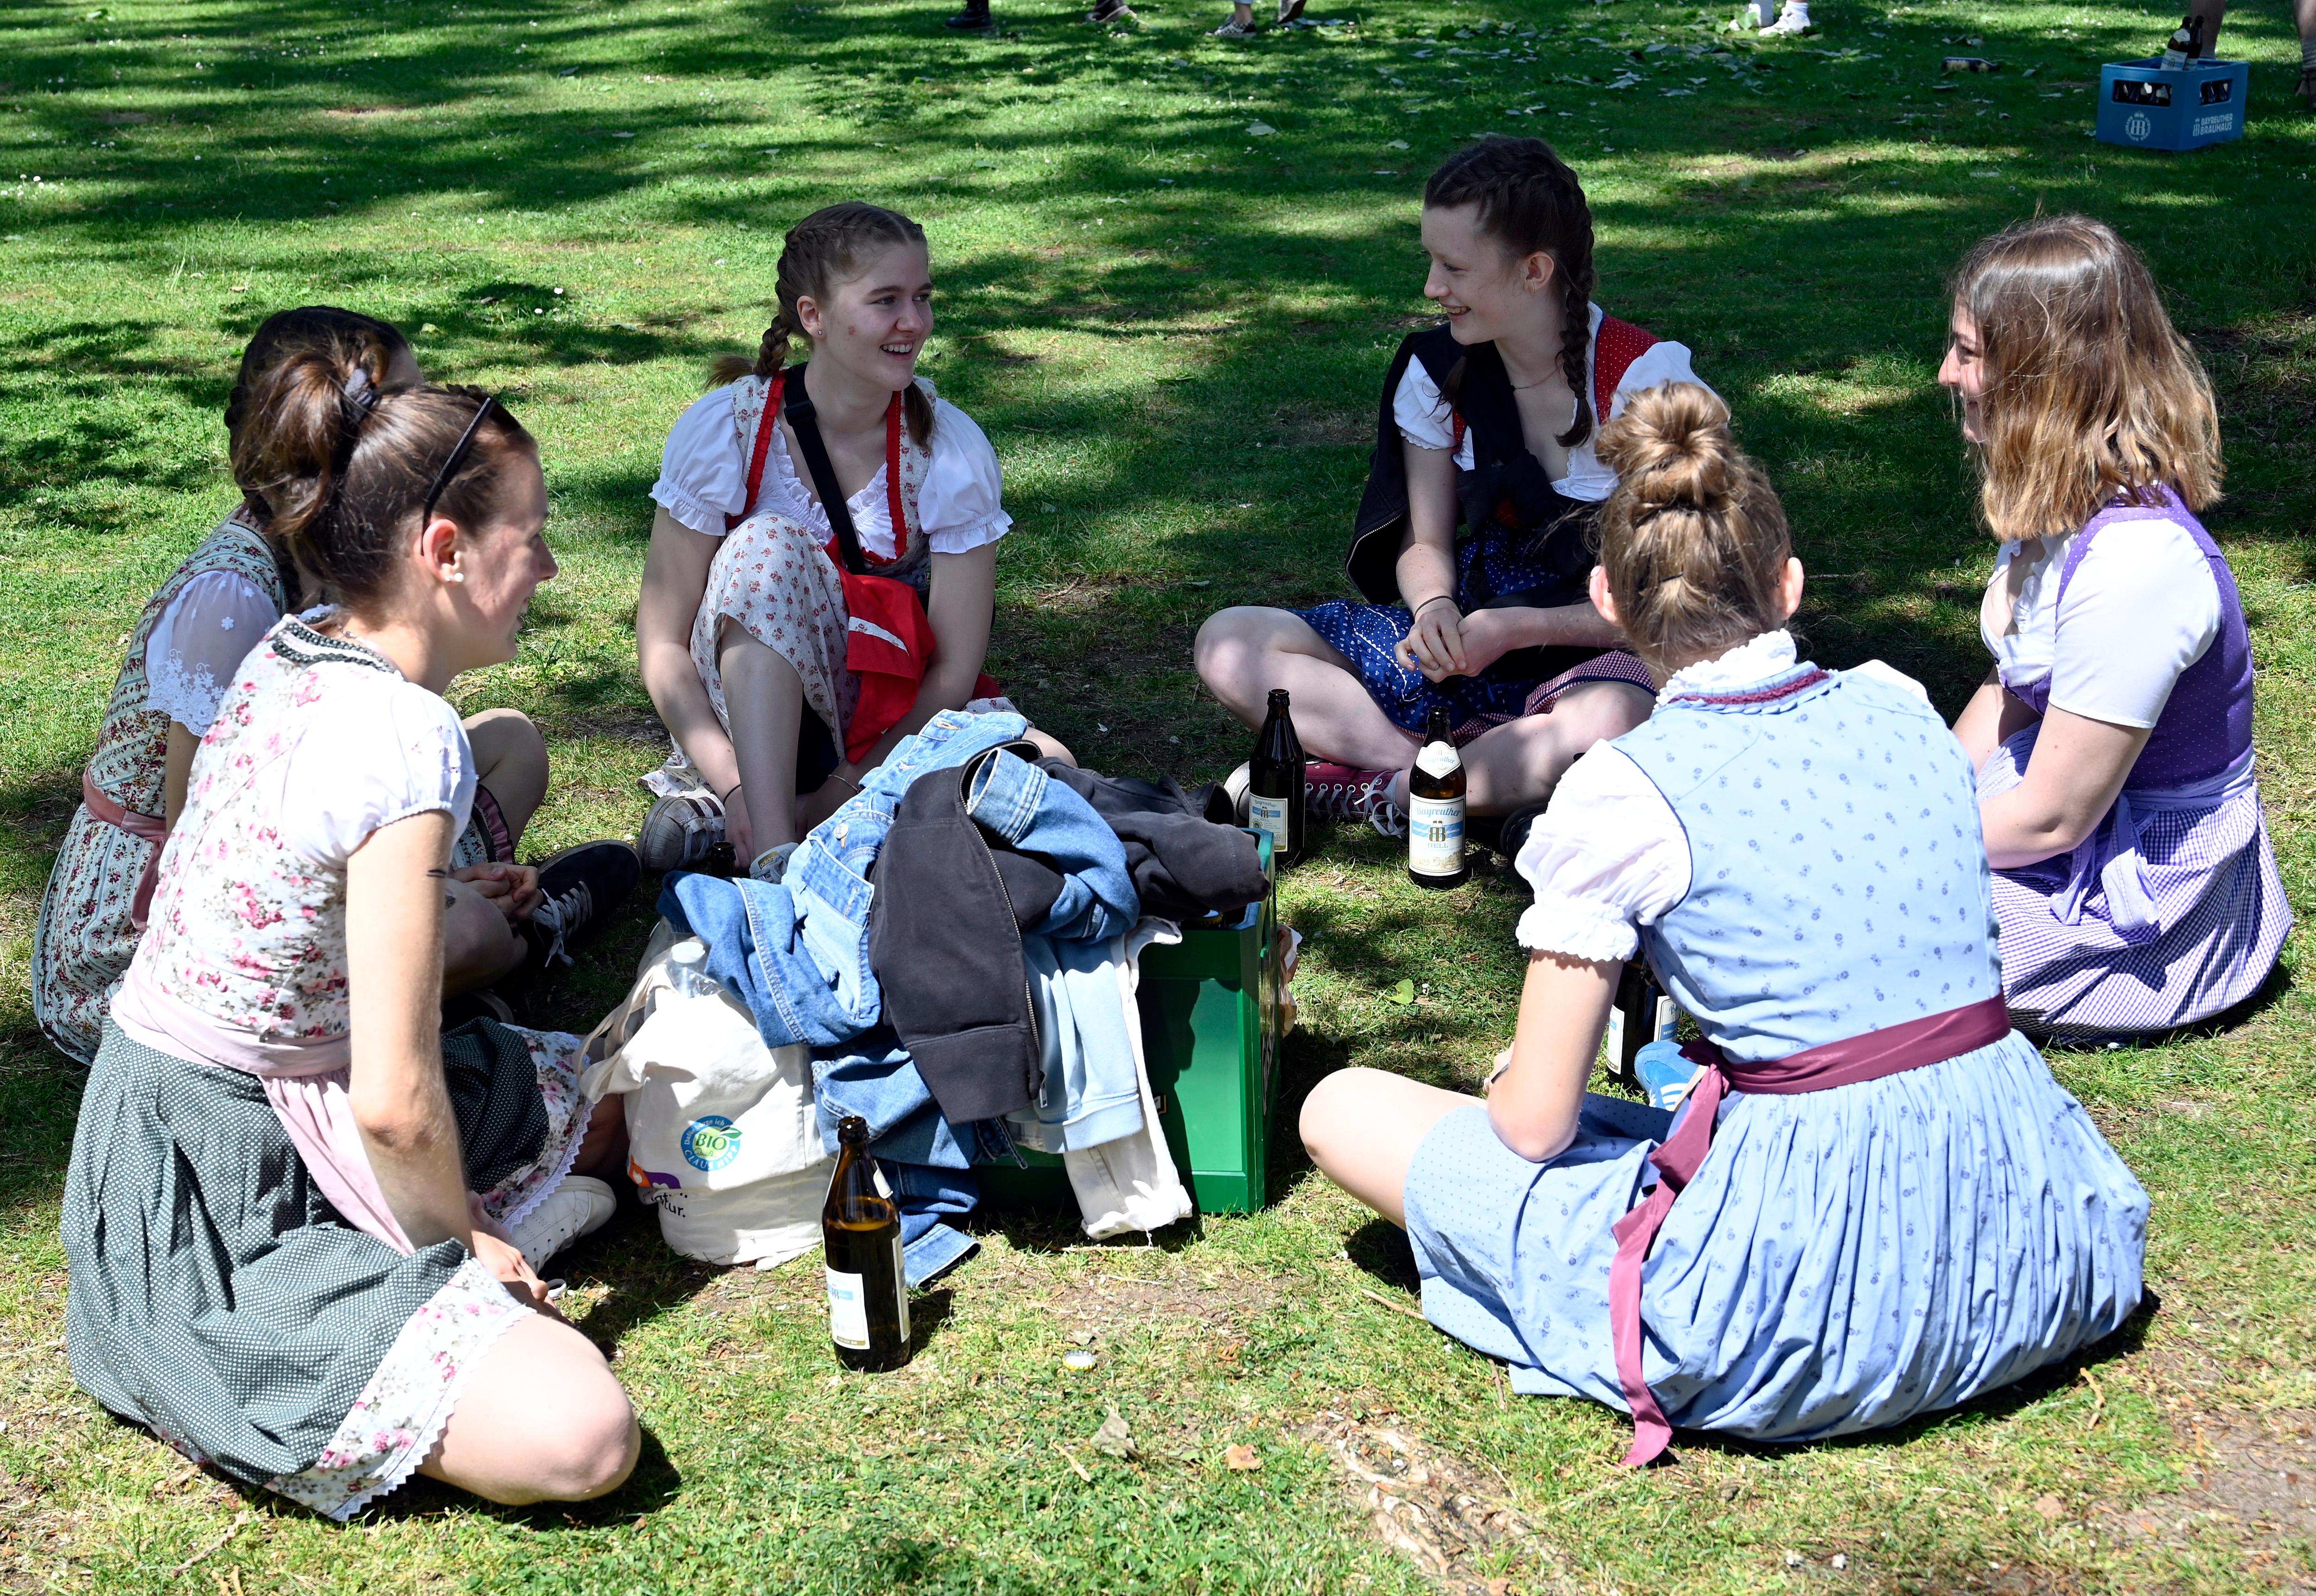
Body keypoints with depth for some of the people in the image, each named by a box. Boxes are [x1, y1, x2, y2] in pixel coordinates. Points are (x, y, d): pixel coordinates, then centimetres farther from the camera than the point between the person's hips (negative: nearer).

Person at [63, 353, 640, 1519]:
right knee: (581, 1436, -23)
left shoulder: (284, 656, 0)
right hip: (214, 1211, -10)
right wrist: (459, 1237, -6)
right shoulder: (406, 740, -27)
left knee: (599, 1100, 22)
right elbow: (393, 1101, -24)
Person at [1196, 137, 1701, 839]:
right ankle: (1493, 782, -25)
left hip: (1597, 651, -5)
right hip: (1473, 627, 5)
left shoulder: (1646, 379, -15)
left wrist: (1520, 629, -23)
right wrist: (1435, 609, -16)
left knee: (1609, 725, -44)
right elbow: (1426, 542, 8)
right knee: (1229, 643, -13)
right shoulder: (1438, 371, 0)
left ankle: (1360, 791, -24)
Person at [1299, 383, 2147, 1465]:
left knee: (1343, 1111, 6)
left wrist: (1513, 1086, 15)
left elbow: (1534, 1124, -7)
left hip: (1806, 1290, -6)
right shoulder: (1899, 708, 4)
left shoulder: (1621, 794, -12)